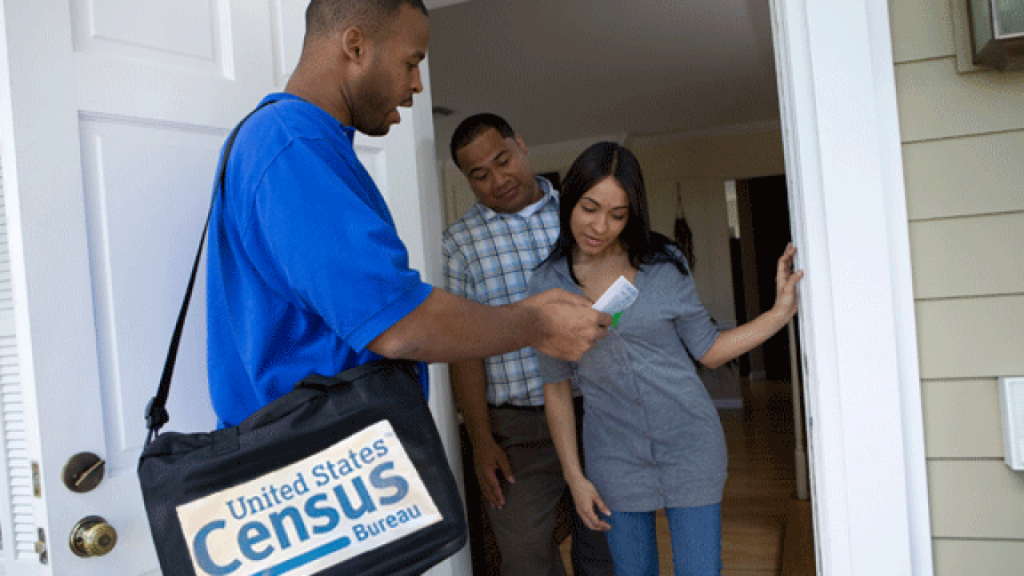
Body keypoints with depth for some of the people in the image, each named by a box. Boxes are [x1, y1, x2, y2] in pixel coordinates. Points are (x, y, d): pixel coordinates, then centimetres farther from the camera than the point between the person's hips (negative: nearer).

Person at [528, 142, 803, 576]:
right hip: (615, 460, 1)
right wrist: (574, 475, 0)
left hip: (688, 446, 0)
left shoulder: (664, 264, -5)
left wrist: (780, 312, -8)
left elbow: (708, 351, 2)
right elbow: (555, 386, 1)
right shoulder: (547, 286, -4)